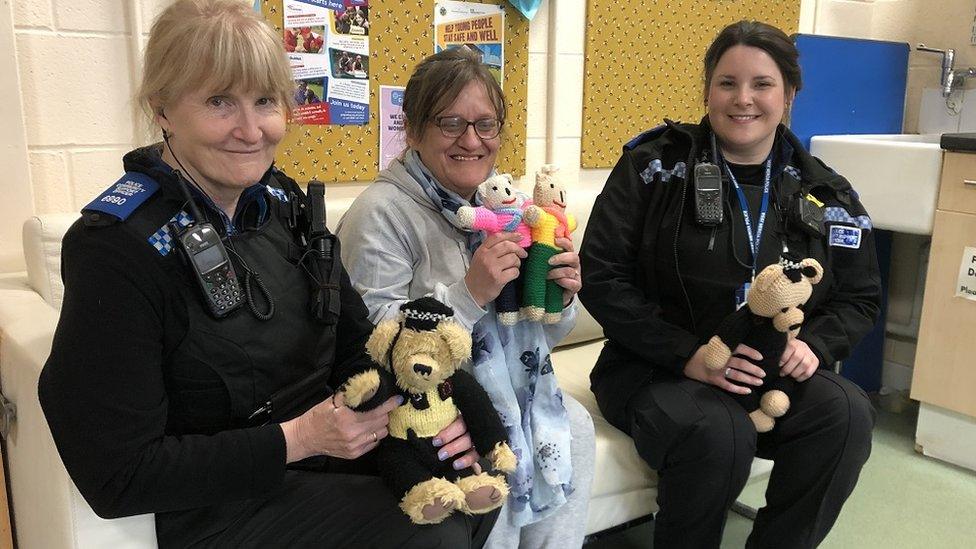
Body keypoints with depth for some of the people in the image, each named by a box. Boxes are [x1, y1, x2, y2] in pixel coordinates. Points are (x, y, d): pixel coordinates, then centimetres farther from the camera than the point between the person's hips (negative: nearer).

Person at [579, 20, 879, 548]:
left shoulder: (824, 193, 6)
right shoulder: (653, 166, -4)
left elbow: (861, 298, 14)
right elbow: (601, 278, -10)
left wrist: (813, 344, -9)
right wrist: (688, 354, -20)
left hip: (775, 375, 4)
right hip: (656, 371, -3)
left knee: (847, 414, -23)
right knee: (720, 432, -33)